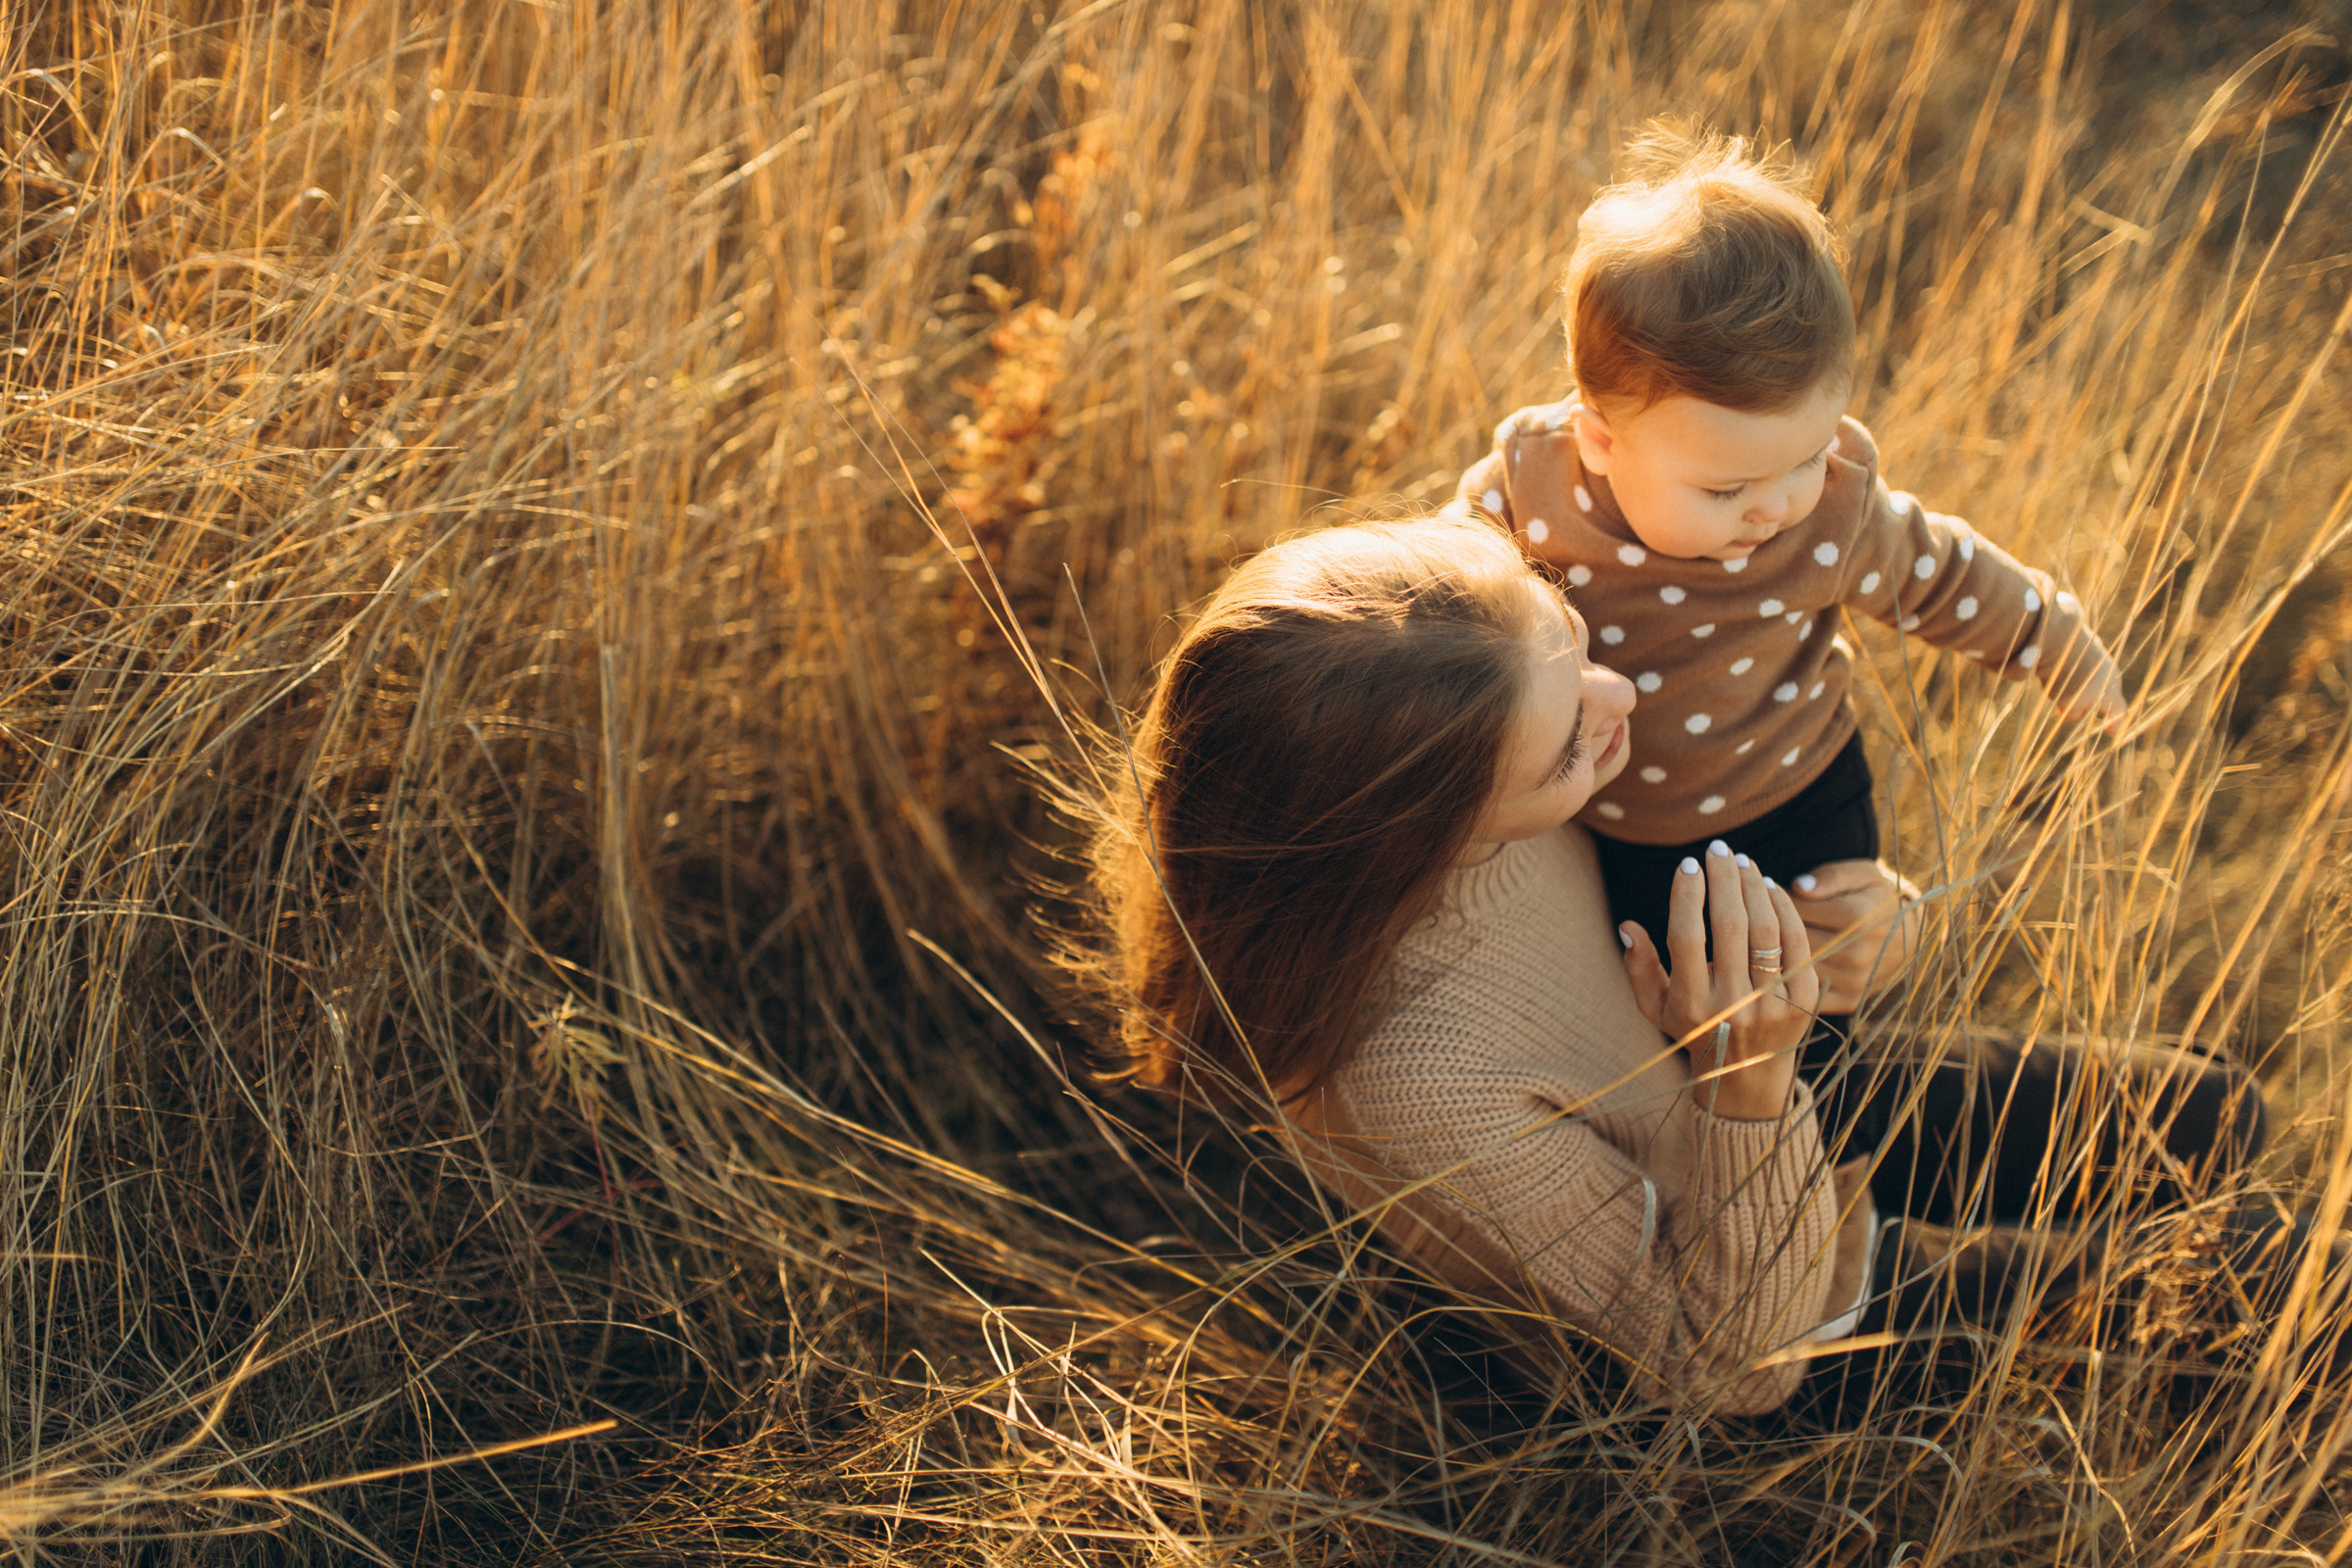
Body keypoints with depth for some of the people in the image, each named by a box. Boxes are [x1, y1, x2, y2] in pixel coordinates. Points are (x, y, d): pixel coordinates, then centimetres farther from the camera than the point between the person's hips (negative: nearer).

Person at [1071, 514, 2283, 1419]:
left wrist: (1854, 913, -23)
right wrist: (1749, 1084, -44)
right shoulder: (1420, 1082, -46)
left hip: (1792, 1119, 6)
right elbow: (1727, 1365, -30)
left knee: (2214, 1118, 19)